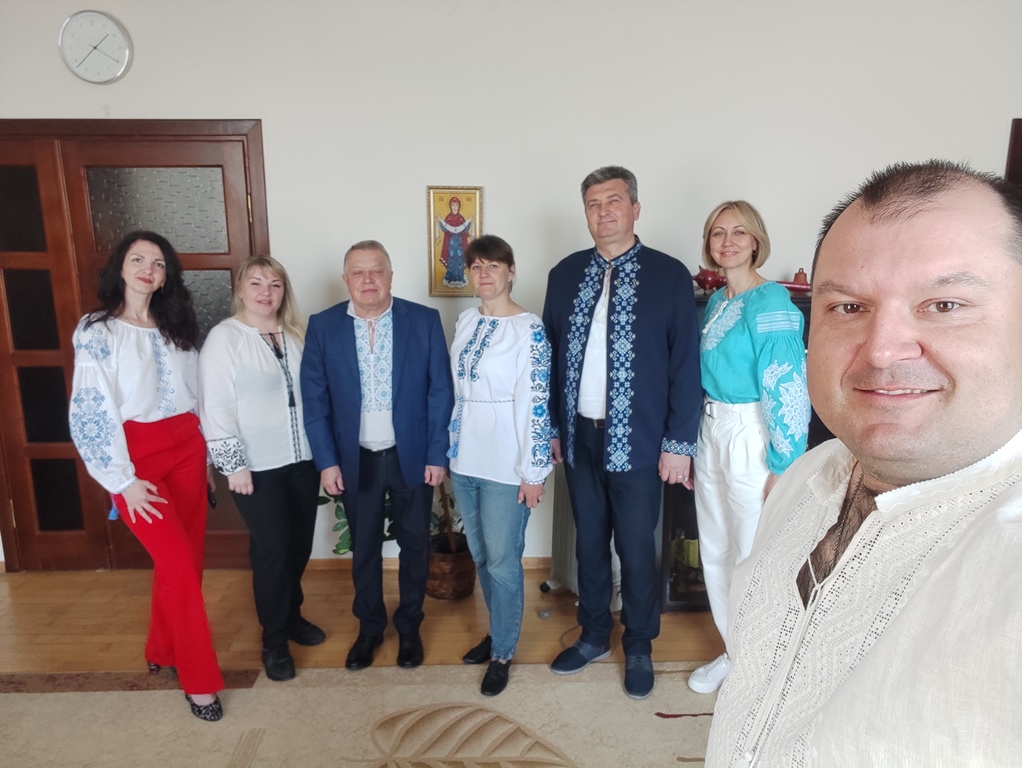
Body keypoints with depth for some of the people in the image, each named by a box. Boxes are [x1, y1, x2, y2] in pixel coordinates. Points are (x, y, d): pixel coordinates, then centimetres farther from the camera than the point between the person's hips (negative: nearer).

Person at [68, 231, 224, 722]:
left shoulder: (176, 328, 10)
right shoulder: (96, 331, -5)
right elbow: (91, 411, -9)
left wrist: (206, 455, 13)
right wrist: (123, 480, -12)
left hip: (186, 447, 5)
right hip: (135, 454, -5)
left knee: (184, 557, 9)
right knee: (178, 561, -9)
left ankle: (162, 649, 33)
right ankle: (200, 678, 5)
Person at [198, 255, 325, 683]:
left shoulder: (296, 335, 6)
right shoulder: (224, 338, -9)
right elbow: (216, 407, -11)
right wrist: (233, 464, -13)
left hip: (302, 458, 5)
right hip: (257, 466, -5)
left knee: (300, 543, 14)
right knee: (272, 549, 1)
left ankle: (292, 615, 37)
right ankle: (274, 641, 20)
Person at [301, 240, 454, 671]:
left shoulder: (424, 321, -6)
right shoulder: (323, 326, -3)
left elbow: (441, 392, -5)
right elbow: (315, 399, -2)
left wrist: (437, 454, -8)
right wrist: (326, 460, -6)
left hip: (412, 456, 0)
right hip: (355, 459, 1)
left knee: (414, 545, 14)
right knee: (363, 548, 16)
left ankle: (409, 627, 35)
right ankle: (369, 628, 36)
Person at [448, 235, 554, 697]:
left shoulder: (529, 329, -12)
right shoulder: (465, 322, 7)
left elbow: (536, 404, -14)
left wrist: (533, 472, -14)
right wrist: (449, 450, 13)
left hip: (506, 465, -6)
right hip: (465, 460, 6)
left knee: (503, 562, 4)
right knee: (481, 556, 18)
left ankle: (502, 653, 23)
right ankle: (499, 630, 39)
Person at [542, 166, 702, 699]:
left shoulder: (670, 275, -5)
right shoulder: (566, 274, 6)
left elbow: (686, 364, -6)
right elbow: (549, 354, 8)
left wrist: (679, 442, -9)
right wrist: (550, 426, 6)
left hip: (636, 440, -3)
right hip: (579, 435, 4)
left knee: (636, 548, 9)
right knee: (589, 543, 17)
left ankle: (639, 648, 32)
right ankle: (594, 636, 37)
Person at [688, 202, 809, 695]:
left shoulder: (771, 304, -14)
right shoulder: (716, 302, 10)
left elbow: (788, 392, -18)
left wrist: (782, 468, -18)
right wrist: (694, 446, 16)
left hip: (752, 437, -8)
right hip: (711, 433, 8)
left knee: (755, 555, 5)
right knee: (715, 552, 16)